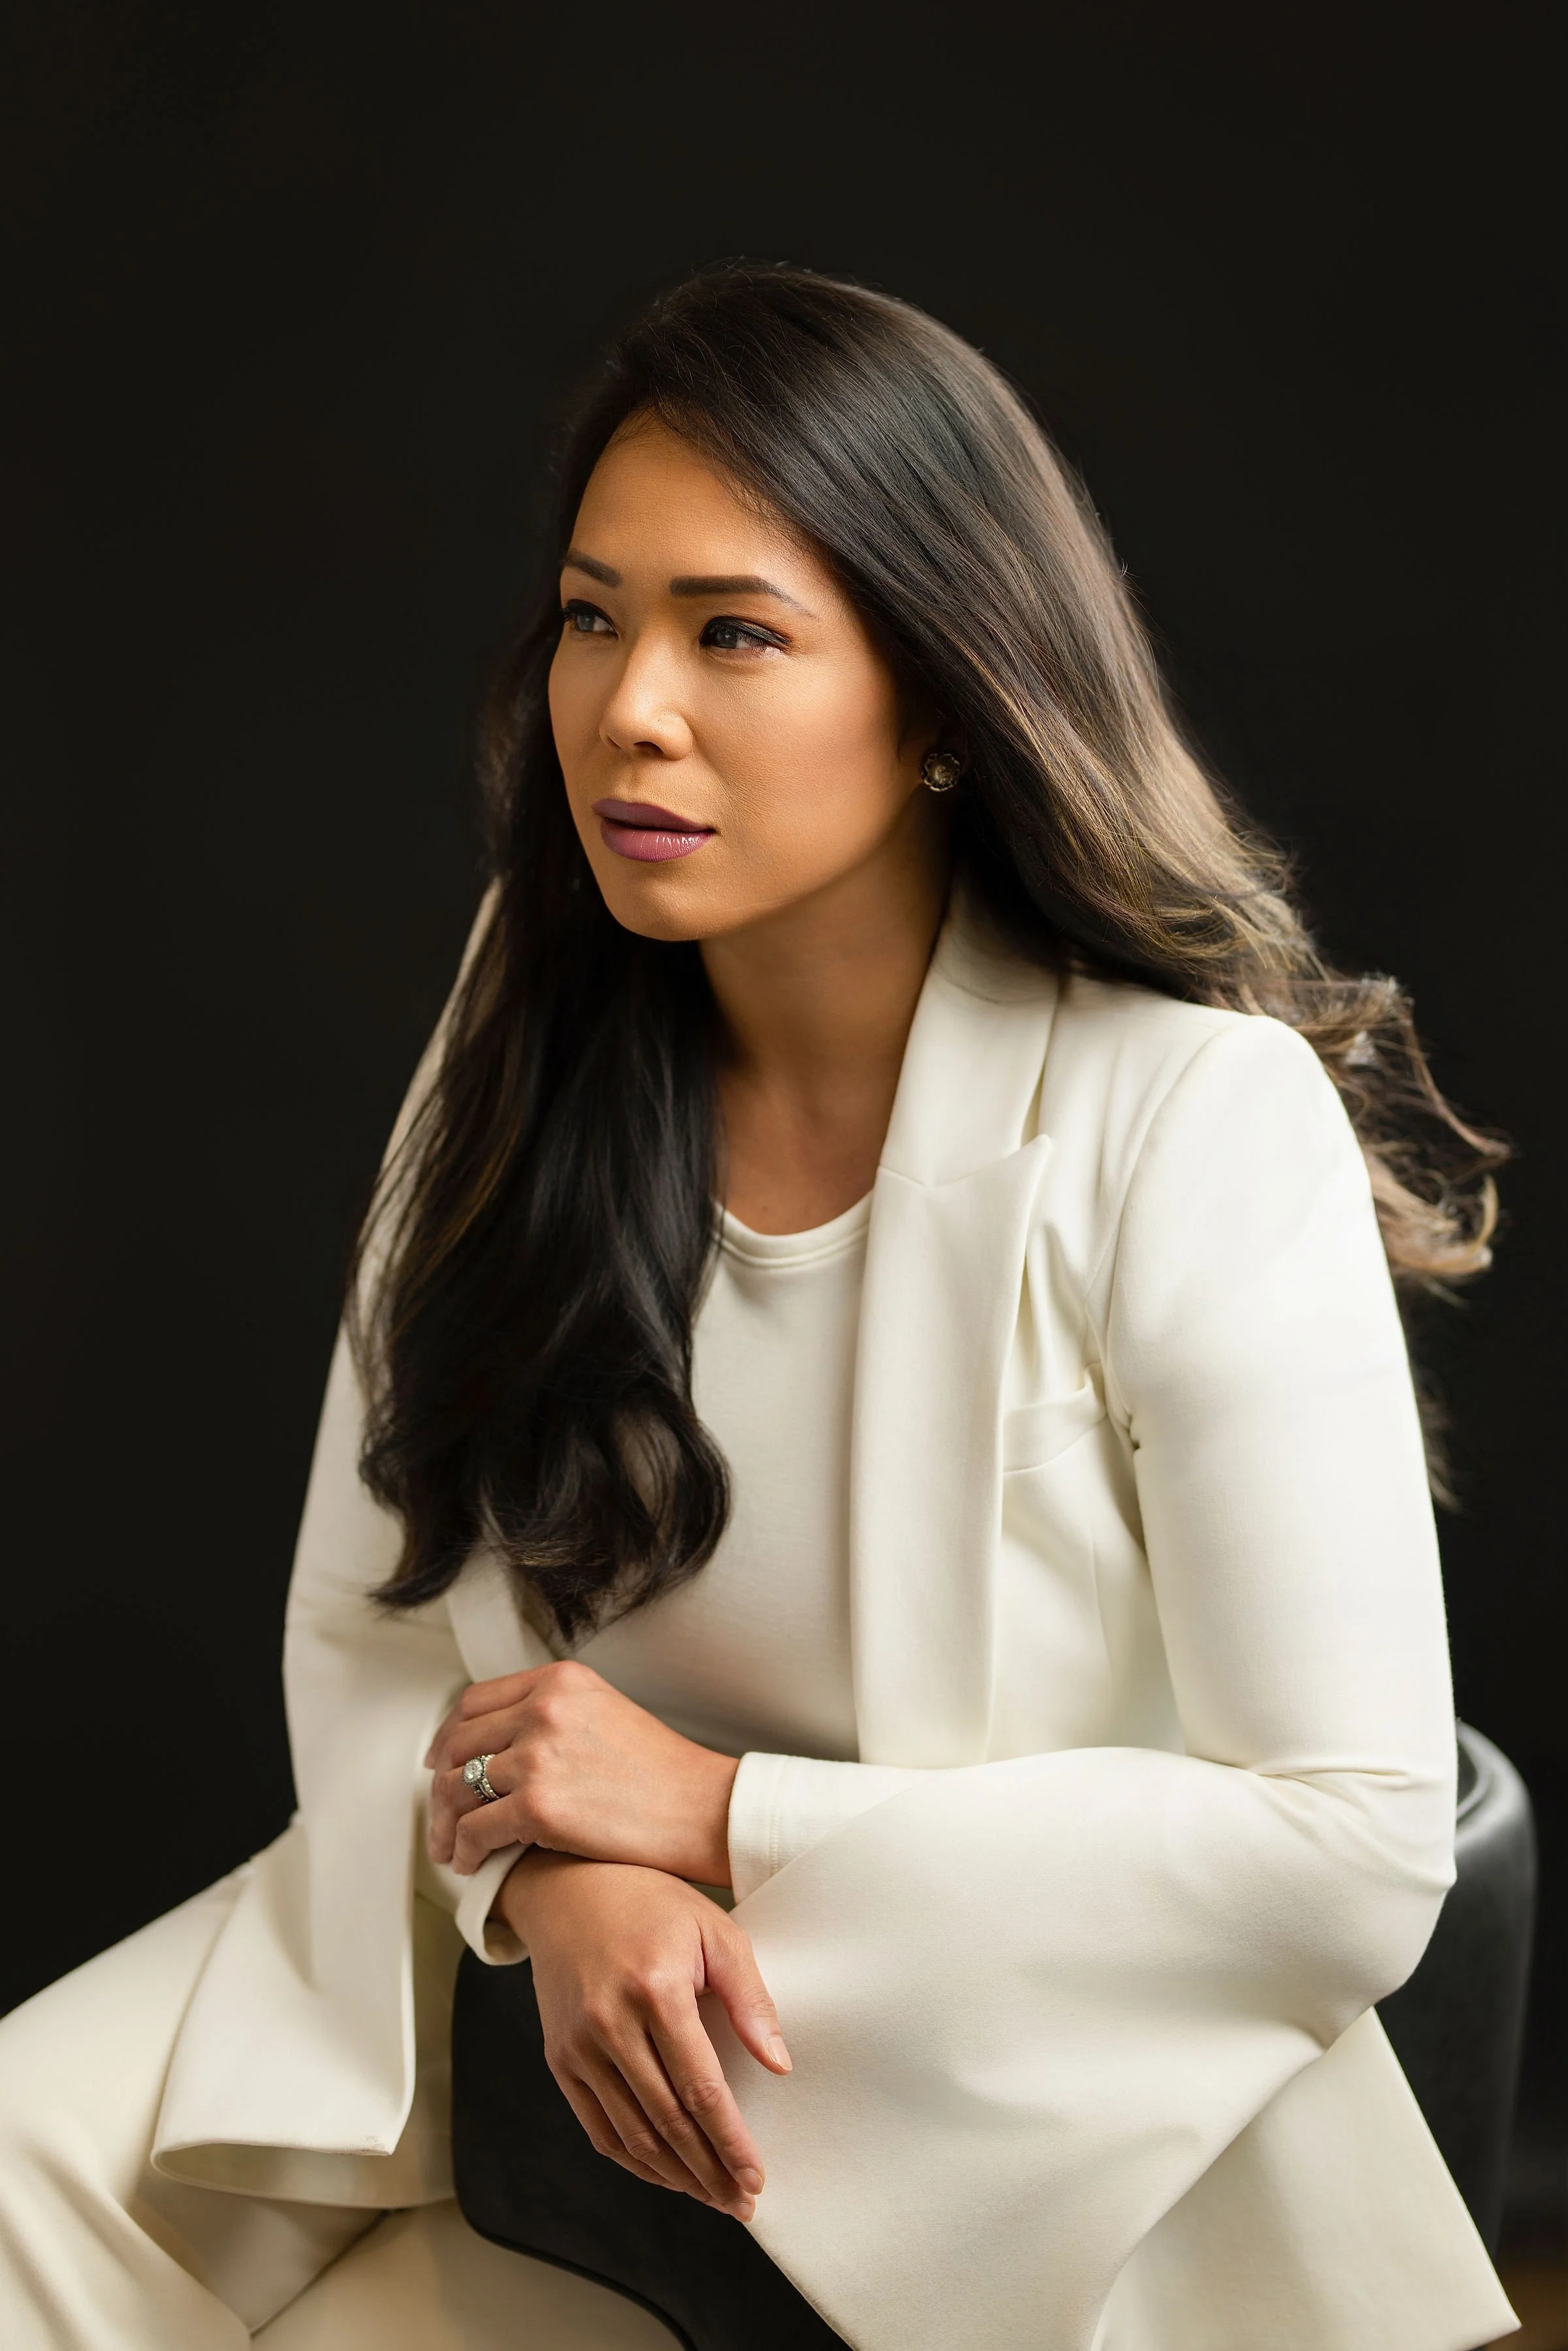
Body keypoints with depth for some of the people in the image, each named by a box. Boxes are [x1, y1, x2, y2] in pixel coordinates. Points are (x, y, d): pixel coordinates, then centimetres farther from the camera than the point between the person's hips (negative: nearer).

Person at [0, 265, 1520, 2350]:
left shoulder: (1199, 1123, -18)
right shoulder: (533, 1060, -2)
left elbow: (1358, 1856, -19)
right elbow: (364, 1625, 2)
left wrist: (723, 1816, -18)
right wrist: (549, 1869, -21)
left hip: (1014, 2121, -4)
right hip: (521, 1971, 5)